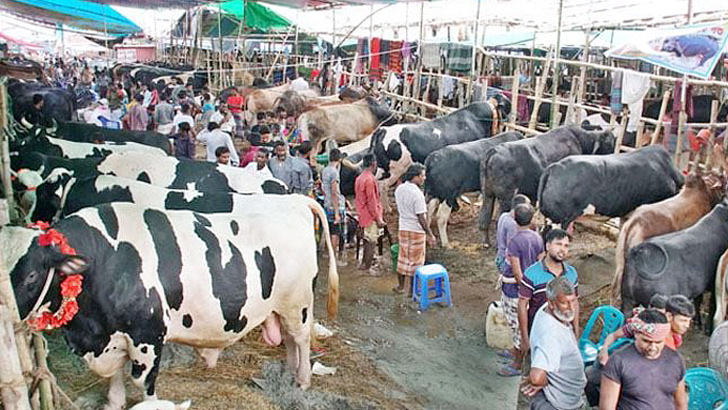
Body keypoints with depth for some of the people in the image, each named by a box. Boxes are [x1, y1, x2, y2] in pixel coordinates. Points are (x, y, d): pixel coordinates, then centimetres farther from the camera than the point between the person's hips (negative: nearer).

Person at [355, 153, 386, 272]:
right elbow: (372, 201, -20)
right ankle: (367, 268, 0)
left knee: (367, 241, 19)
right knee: (371, 242, -3)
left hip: (363, 216, 9)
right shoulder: (370, 179, -18)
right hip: (371, 216, -9)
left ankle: (364, 264, 27)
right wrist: (378, 219, -16)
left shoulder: (359, 178, 11)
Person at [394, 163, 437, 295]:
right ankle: (413, 289, 14)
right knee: (415, 260, 5)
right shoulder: (417, 193, -22)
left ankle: (401, 286, 27)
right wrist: (430, 235, -15)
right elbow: (421, 217, -21)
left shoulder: (399, 189, 1)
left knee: (403, 258, 17)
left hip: (403, 228, 7)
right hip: (416, 230, -7)